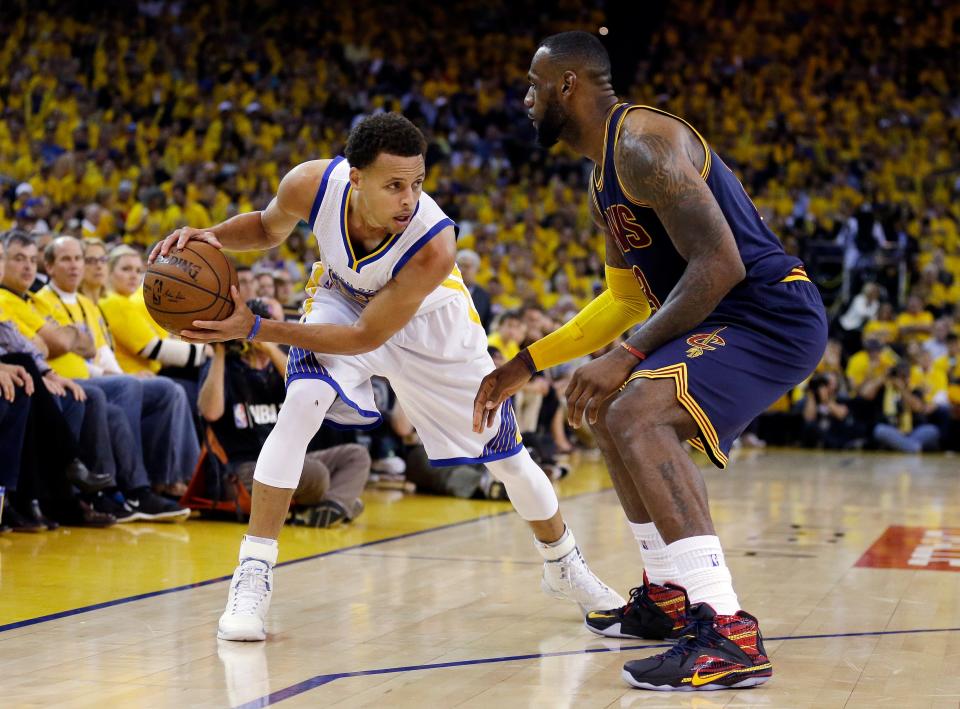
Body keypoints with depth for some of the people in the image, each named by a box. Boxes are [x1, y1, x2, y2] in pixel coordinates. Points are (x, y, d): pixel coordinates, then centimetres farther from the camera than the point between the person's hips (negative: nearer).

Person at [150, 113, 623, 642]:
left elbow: (366, 337, -33)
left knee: (504, 453, 7)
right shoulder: (312, 184, -33)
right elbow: (268, 227, -7)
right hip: (343, 299, 1)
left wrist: (256, 329, -38)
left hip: (425, 321, -1)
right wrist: (212, 237, -29)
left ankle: (563, 566, 35)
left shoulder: (434, 245, -42)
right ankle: (252, 577, -18)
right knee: (300, 406, -27)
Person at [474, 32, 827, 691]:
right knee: (615, 414, 26)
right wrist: (526, 365, 23)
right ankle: (669, 597, 34)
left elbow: (720, 264, -25)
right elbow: (628, 298, 26)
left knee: (636, 415, -29)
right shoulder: (605, 176, 17)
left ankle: (729, 634, -34)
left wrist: (628, 357, -25)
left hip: (772, 314, -11)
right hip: (729, 318, 11)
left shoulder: (643, 142, -17)